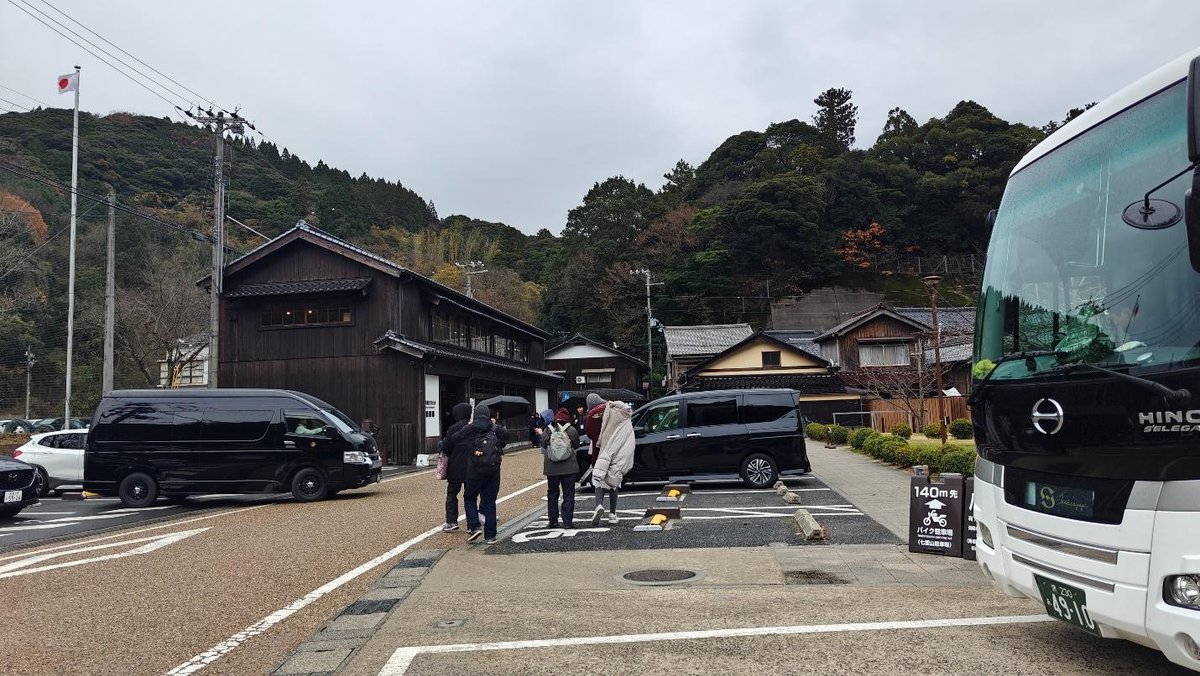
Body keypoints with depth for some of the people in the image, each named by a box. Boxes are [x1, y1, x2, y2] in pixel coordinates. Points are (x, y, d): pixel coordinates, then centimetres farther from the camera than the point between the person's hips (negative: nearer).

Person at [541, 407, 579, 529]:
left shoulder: (547, 431, -2)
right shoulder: (571, 430, -6)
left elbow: (543, 446, 6)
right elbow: (576, 444, 5)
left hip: (552, 468, 2)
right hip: (569, 467, -2)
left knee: (552, 494, 14)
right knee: (568, 495, 5)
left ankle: (553, 521, 16)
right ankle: (568, 522, 2)